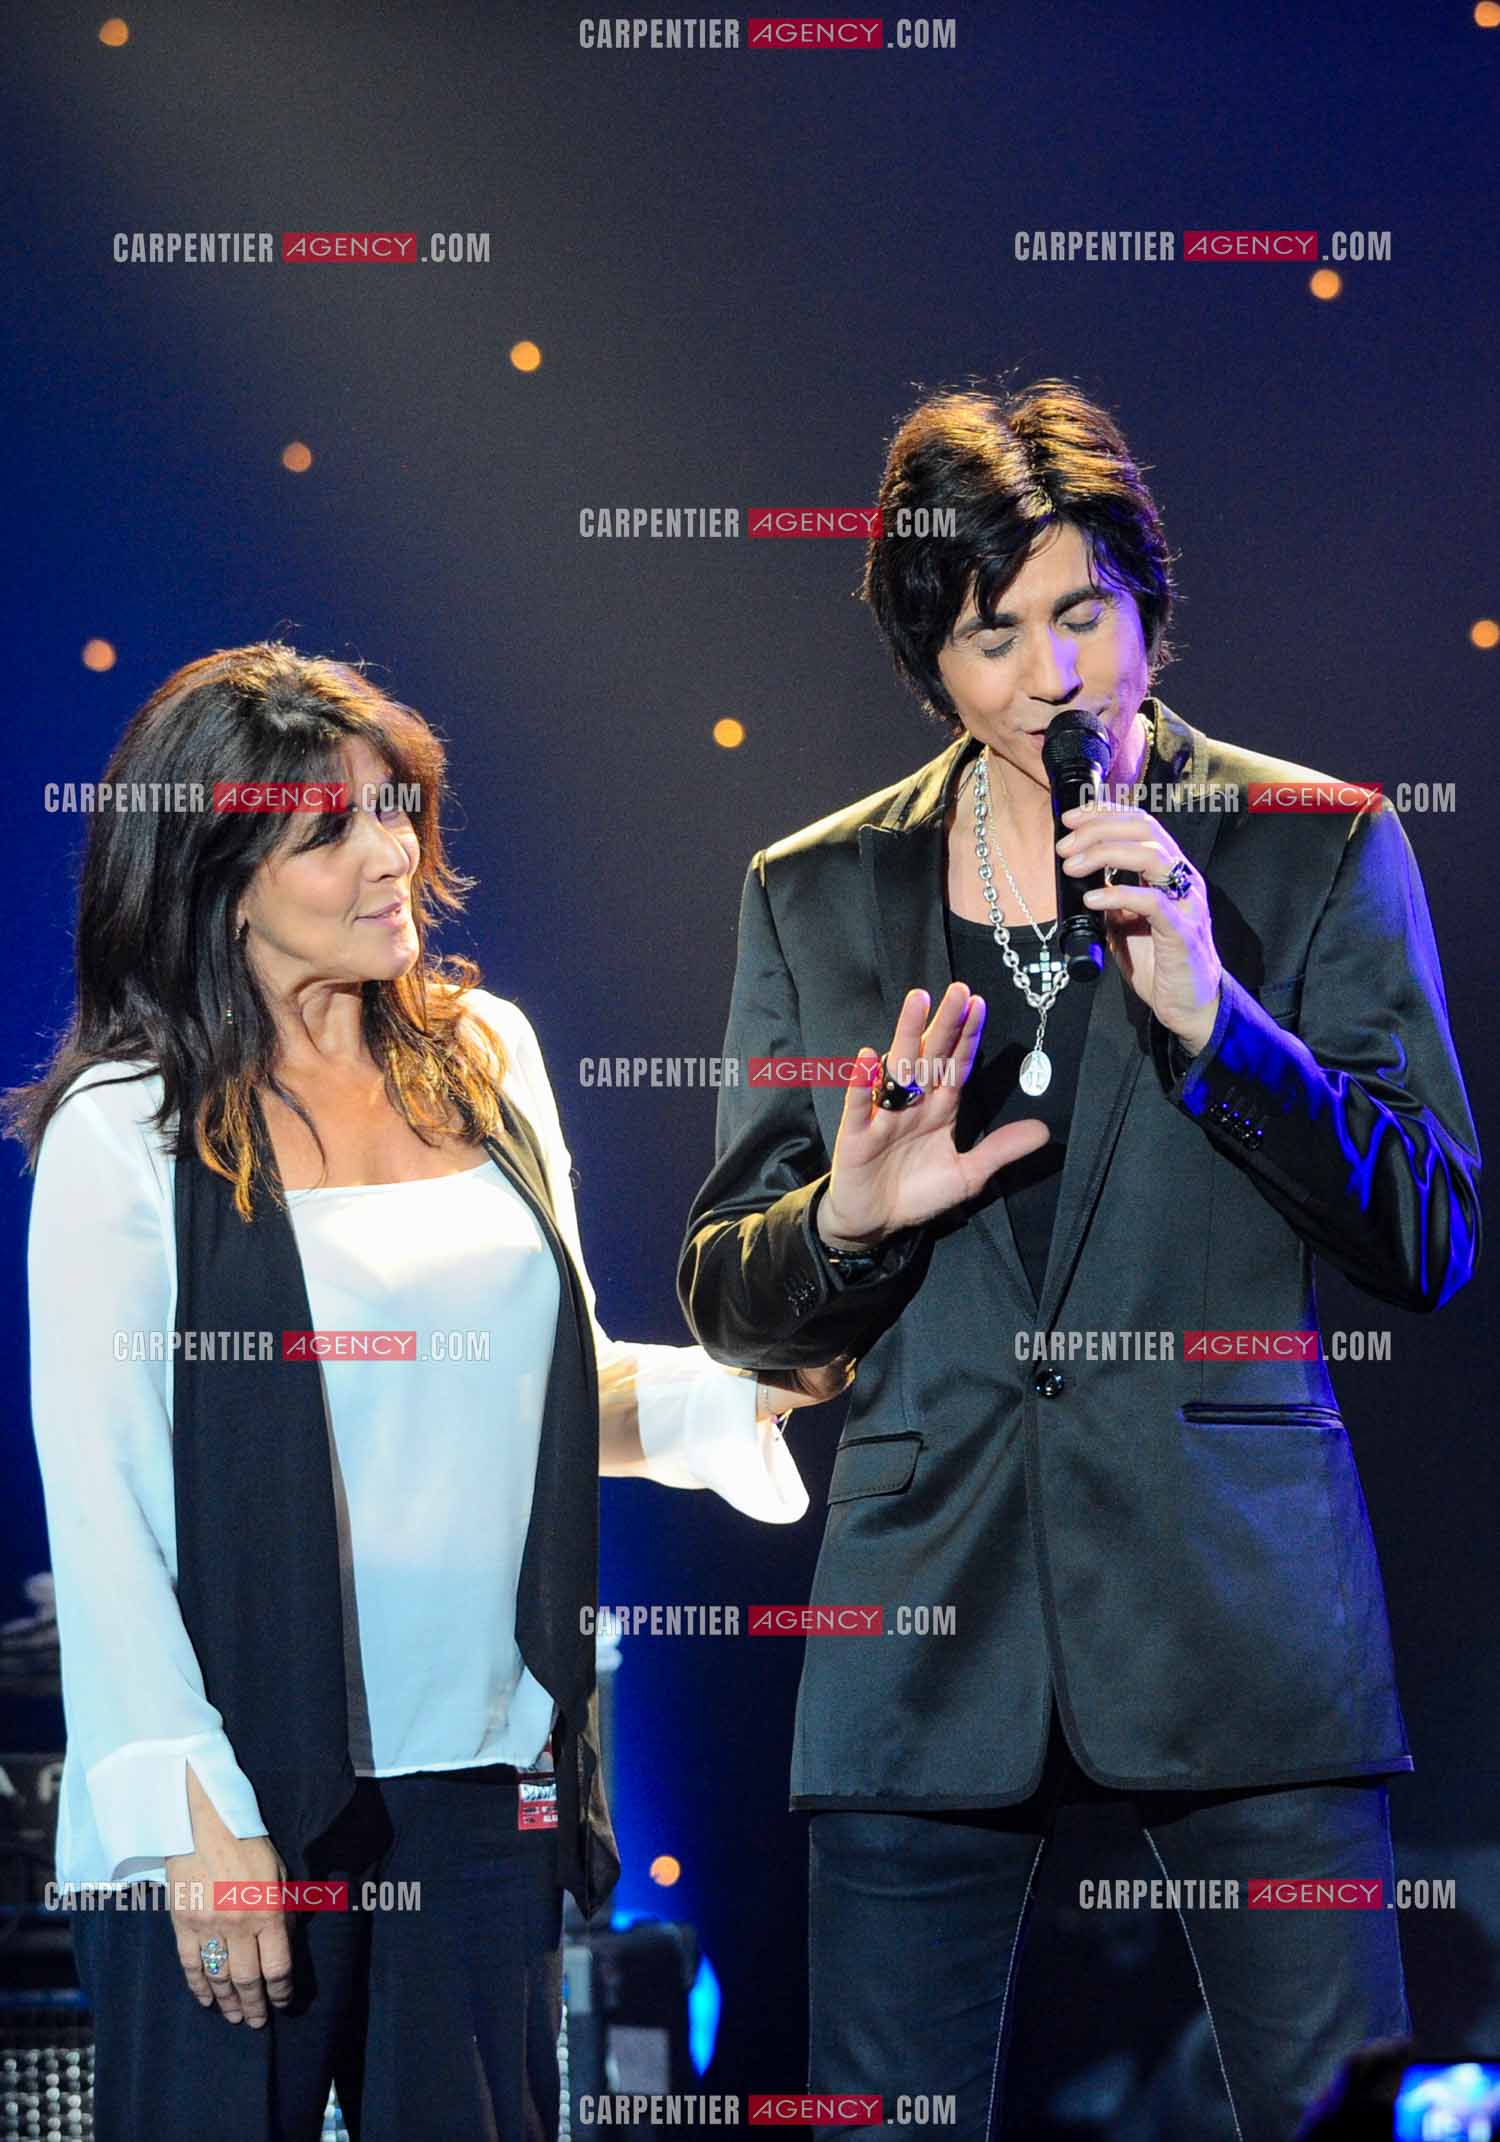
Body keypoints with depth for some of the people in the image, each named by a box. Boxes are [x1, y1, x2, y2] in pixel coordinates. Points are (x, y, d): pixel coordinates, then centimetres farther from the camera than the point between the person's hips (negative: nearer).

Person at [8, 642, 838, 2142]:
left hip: (484, 1782, 4)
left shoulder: (484, 1058, 10)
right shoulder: (125, 1131, -5)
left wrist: (758, 1393, 2)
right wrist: (192, 1812, -12)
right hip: (246, 1787, -4)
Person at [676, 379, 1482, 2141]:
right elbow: (727, 1302, 13)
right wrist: (846, 1222, -10)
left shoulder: (1316, 851, 5)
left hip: (1237, 1590, -2)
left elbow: (1433, 1240, -1)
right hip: (926, 1612, 2)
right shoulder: (817, 894, 11)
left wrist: (1211, 1011, -14)